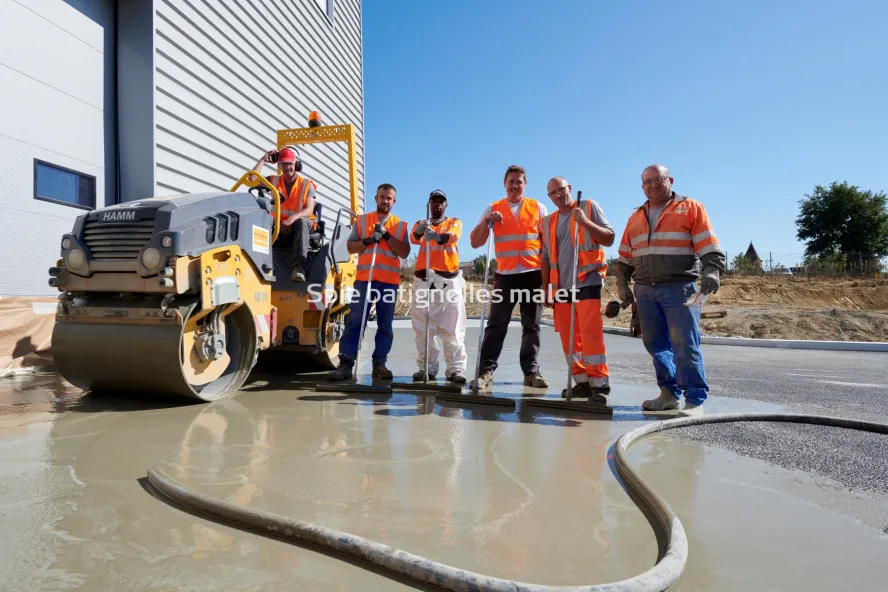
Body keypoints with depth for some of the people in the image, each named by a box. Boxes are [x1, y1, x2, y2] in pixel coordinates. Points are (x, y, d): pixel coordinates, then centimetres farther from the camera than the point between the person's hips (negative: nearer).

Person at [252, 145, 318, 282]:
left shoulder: (307, 184, 3)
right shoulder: (274, 181, 14)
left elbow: (309, 210, -11)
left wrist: (294, 217, -31)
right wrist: (263, 160, 5)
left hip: (302, 224, -2)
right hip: (280, 226, 2)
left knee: (302, 221, -39)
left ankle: (299, 267, -50)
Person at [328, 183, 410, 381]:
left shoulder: (400, 225, 11)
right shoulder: (361, 220, 13)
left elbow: (405, 253, 0)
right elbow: (350, 247, 7)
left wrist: (386, 235, -9)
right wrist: (367, 240, -11)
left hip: (389, 280, 1)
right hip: (364, 278, 0)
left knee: (385, 325, 2)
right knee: (355, 322, -4)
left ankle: (379, 363, 9)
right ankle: (346, 363, -3)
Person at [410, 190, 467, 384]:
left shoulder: (454, 222, 12)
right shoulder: (420, 224, 16)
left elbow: (453, 236, -13)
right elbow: (414, 239, -8)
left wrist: (437, 236, -36)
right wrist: (419, 231, -33)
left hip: (449, 279, -2)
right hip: (424, 279, 2)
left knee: (452, 327, -4)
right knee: (423, 327, 2)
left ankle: (455, 369, -2)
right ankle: (427, 367, 9)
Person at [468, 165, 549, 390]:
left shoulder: (538, 208, 9)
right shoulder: (493, 209, 8)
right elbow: (475, 243, 3)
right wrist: (486, 221, -12)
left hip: (533, 274, 1)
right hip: (505, 275, 0)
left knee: (531, 326, 6)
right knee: (496, 324, -3)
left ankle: (531, 371, 13)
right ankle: (486, 371, 1)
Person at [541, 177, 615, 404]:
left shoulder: (589, 207, 5)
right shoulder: (548, 222, 16)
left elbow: (609, 238, -2)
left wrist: (586, 222, -16)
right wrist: (546, 288, 11)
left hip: (588, 282, -5)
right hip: (561, 287, 5)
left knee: (591, 334, -12)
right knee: (569, 338, 6)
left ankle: (600, 385, -4)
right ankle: (582, 383, 16)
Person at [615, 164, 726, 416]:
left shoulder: (691, 208, 2)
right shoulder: (636, 217, 17)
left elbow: (709, 247, -5)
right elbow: (625, 256, 18)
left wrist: (712, 271, -22)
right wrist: (622, 284, 7)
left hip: (679, 289, -5)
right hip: (645, 291, 5)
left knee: (685, 346, -9)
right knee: (656, 345, 8)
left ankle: (695, 400, 0)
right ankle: (669, 392, 19)